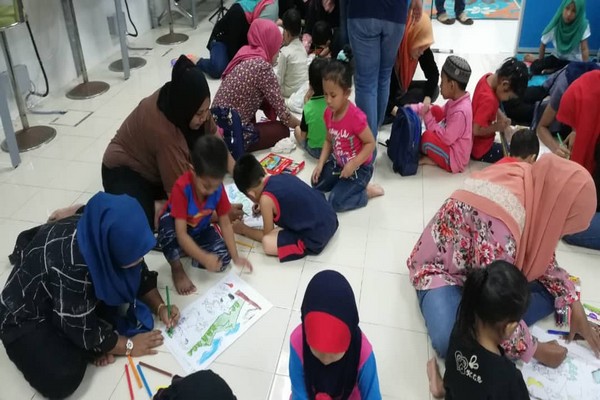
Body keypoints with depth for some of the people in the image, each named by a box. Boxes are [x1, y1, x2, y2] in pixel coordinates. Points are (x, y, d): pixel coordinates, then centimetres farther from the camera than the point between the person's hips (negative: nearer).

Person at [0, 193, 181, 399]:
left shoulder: (103, 232, -18)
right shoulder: (70, 263, -39)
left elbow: (140, 274, -1)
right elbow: (82, 329, -27)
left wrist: (159, 307, -12)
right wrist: (128, 345, -16)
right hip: (28, 316, -7)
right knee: (62, 380, -26)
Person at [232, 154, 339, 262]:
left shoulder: (266, 199, -14)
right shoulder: (282, 176, 5)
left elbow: (267, 235, 1)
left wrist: (243, 229, 15)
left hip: (316, 239, -8)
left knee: (267, 243, -11)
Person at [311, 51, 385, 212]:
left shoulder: (355, 117, -29)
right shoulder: (328, 113, -7)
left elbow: (370, 143, -22)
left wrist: (353, 165, -27)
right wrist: (320, 164, -4)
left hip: (359, 168, -8)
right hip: (338, 163, 8)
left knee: (335, 202, -15)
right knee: (317, 184, 5)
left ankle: (367, 191, 5)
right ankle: (344, 182, 18)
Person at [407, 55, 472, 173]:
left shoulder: (460, 112, -31)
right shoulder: (457, 100, -4)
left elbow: (446, 138, -28)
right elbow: (442, 112, 10)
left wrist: (428, 116, -22)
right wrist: (414, 108, 0)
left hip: (454, 159, -10)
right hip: (450, 143, 10)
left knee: (428, 137, -33)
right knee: (436, 110, 8)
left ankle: (431, 159, 1)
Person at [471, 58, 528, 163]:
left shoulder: (489, 77, -6)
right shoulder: (489, 99, -33)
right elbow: (476, 130, -31)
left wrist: (501, 116, -1)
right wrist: (497, 127, -17)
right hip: (480, 149, -9)